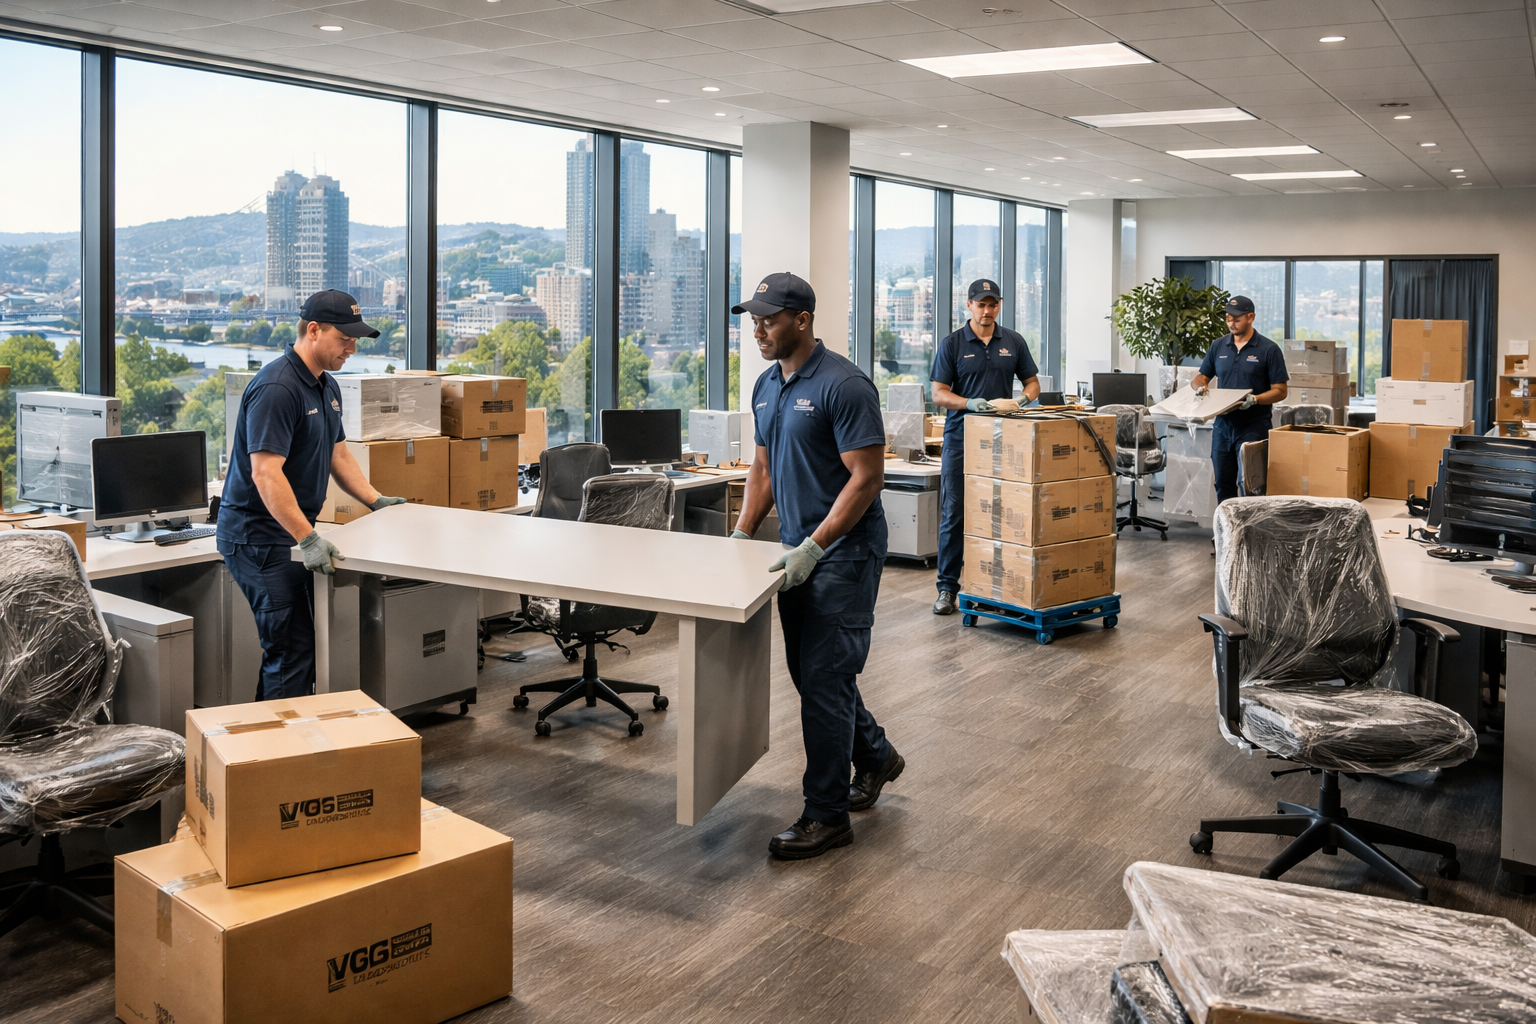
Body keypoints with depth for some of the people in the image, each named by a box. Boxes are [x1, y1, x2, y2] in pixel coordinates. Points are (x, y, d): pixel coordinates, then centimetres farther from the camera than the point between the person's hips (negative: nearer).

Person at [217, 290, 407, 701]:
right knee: (292, 648, -9)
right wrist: (307, 539, -32)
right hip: (259, 537, -10)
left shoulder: (327, 386, 12)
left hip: (290, 535, 10)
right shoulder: (276, 388, -21)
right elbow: (265, 473, -28)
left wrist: (376, 501, 18)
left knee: (289, 645, 15)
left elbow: (337, 453, 24)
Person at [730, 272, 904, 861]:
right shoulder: (766, 386, 11)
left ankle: (827, 815, 5)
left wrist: (814, 547, -23)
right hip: (798, 550, 9)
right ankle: (875, 757, 38)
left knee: (824, 679, -6)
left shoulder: (843, 386, -16)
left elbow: (867, 478, -19)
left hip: (844, 550, -9)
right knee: (808, 672, 16)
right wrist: (742, 535, 10)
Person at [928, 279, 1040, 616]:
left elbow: (1032, 383, 13)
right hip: (961, 439, -2)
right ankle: (947, 587, 5)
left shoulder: (1013, 342, 8)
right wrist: (970, 403, -22)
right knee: (953, 515, -2)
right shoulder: (952, 344, 0)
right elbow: (939, 394, -4)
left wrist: (1022, 399, -10)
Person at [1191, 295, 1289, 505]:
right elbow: (1201, 377, 16)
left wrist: (1255, 400, -24)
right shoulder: (1218, 346, 8)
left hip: (1253, 426, -5)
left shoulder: (1268, 349, -5)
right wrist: (1200, 387, -9)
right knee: (1223, 483, 10)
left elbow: (1280, 391, -6)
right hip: (1223, 424, 5)